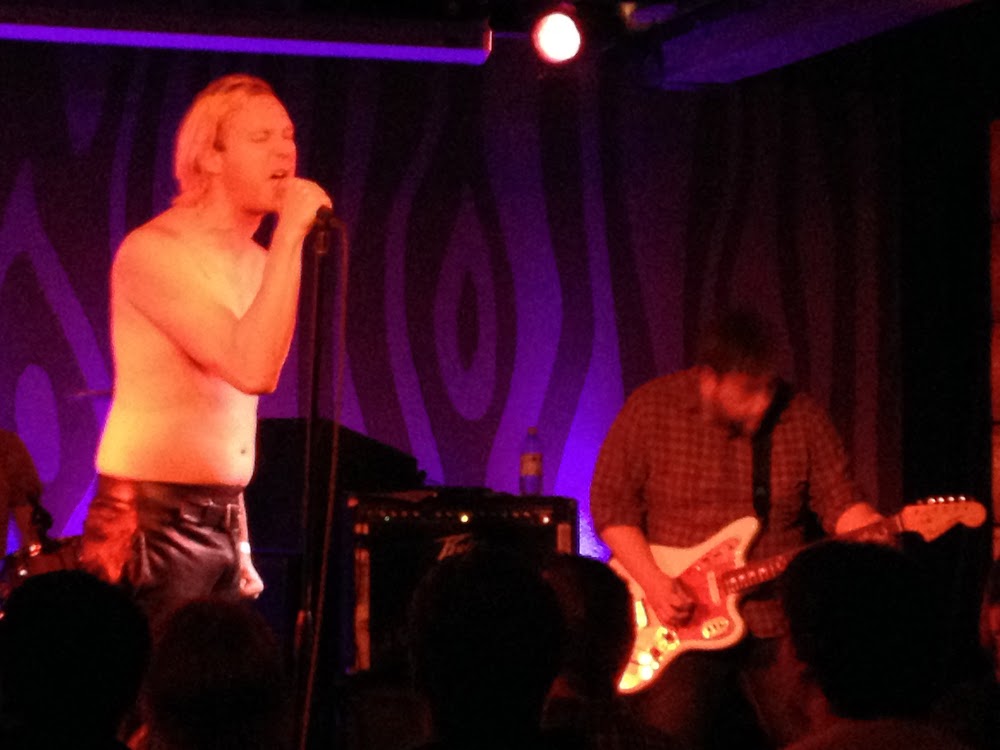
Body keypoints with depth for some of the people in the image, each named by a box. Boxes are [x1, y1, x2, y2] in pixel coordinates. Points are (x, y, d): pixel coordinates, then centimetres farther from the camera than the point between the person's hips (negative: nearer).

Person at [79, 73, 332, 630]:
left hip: (221, 521, 8)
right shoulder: (155, 249, -13)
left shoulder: (258, 260, 13)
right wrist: (291, 234, -23)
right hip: (151, 521, -8)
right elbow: (253, 370, -26)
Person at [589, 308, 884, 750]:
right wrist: (652, 581, -13)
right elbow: (611, 502, -1)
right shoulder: (652, 408, -2)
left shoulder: (800, 415, 4)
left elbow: (840, 501, 5)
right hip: (680, 625, -2)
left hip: (779, 624, 2)